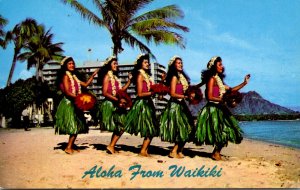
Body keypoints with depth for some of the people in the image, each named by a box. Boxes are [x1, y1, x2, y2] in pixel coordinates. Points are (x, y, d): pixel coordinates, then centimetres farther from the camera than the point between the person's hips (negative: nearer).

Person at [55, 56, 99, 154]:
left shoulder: (74, 77, 18)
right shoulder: (65, 76, -7)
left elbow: (85, 84, 21)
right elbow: (67, 92, -16)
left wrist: (93, 75, 18)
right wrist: (78, 97, -26)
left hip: (75, 103, 8)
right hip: (68, 103, -8)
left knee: (77, 126, 7)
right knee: (74, 127, -11)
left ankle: (71, 146, 13)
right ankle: (68, 147, -6)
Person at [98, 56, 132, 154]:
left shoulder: (115, 77, 19)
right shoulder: (107, 76, -5)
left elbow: (121, 90, 15)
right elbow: (105, 93, -13)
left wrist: (129, 80, 12)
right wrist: (117, 99, -21)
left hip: (116, 105, 8)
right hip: (110, 104, -8)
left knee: (119, 128, 4)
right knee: (120, 127, -12)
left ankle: (111, 147, 9)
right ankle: (111, 146, -4)